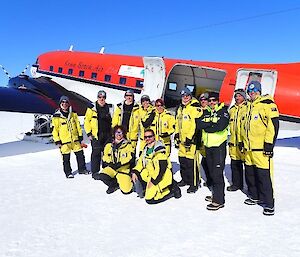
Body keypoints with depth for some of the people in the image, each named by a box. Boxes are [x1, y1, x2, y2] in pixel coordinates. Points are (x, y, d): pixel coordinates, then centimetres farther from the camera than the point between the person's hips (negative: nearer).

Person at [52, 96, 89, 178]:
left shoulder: (73, 114, 6)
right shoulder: (57, 116, -4)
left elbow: (78, 126, 12)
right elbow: (55, 130, -3)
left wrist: (80, 136, 9)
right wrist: (57, 141, -7)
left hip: (75, 139, 3)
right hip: (64, 140, -3)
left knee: (80, 154, 9)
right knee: (66, 158, 4)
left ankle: (82, 169, 25)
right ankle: (68, 172, 18)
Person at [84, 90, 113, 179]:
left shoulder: (109, 108, 10)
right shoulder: (92, 108, -2)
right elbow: (87, 121, -1)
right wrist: (89, 133, -6)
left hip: (107, 135, 4)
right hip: (96, 135, -4)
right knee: (96, 153, -3)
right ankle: (95, 172, 5)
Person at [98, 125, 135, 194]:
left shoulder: (127, 145, 0)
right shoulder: (109, 145, 10)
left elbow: (131, 157, -10)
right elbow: (105, 156, 14)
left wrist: (119, 164, -18)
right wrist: (110, 163, -5)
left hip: (123, 169, -3)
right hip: (111, 168, 3)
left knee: (126, 190, -16)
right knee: (102, 176, -26)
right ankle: (114, 185, 3)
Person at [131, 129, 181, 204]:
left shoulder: (159, 149, -18)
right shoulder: (146, 149, 9)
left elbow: (161, 168, -22)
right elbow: (140, 162, 14)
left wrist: (153, 181, -21)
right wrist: (134, 172, -3)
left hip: (162, 176, -8)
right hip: (151, 174, 8)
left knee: (150, 199, -15)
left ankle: (172, 189, 1)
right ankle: (148, 189, 6)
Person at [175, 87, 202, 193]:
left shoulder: (195, 108, -10)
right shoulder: (180, 109, 18)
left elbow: (196, 124, -18)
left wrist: (190, 137, -20)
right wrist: (177, 135, 21)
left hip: (191, 139, -9)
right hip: (182, 139, 9)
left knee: (191, 162, -8)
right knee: (182, 160, 16)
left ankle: (194, 184, 0)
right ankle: (185, 179, 30)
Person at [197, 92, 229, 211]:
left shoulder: (223, 112, -5)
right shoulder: (206, 112, 13)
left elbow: (220, 126, -22)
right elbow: (199, 124, -2)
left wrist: (207, 126, -10)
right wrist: (212, 123, -13)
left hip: (219, 145, -7)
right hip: (208, 146, 7)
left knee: (217, 173, -9)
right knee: (212, 172, 15)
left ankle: (219, 200, -4)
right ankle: (216, 194, 28)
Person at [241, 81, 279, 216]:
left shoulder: (267, 104, -8)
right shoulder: (249, 106, 17)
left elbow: (274, 124, -14)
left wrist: (269, 144, -17)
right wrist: (243, 141, 22)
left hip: (261, 149, -8)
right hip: (249, 148, 8)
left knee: (264, 176, -6)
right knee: (250, 174, 16)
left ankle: (269, 204, 4)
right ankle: (254, 197, 32)